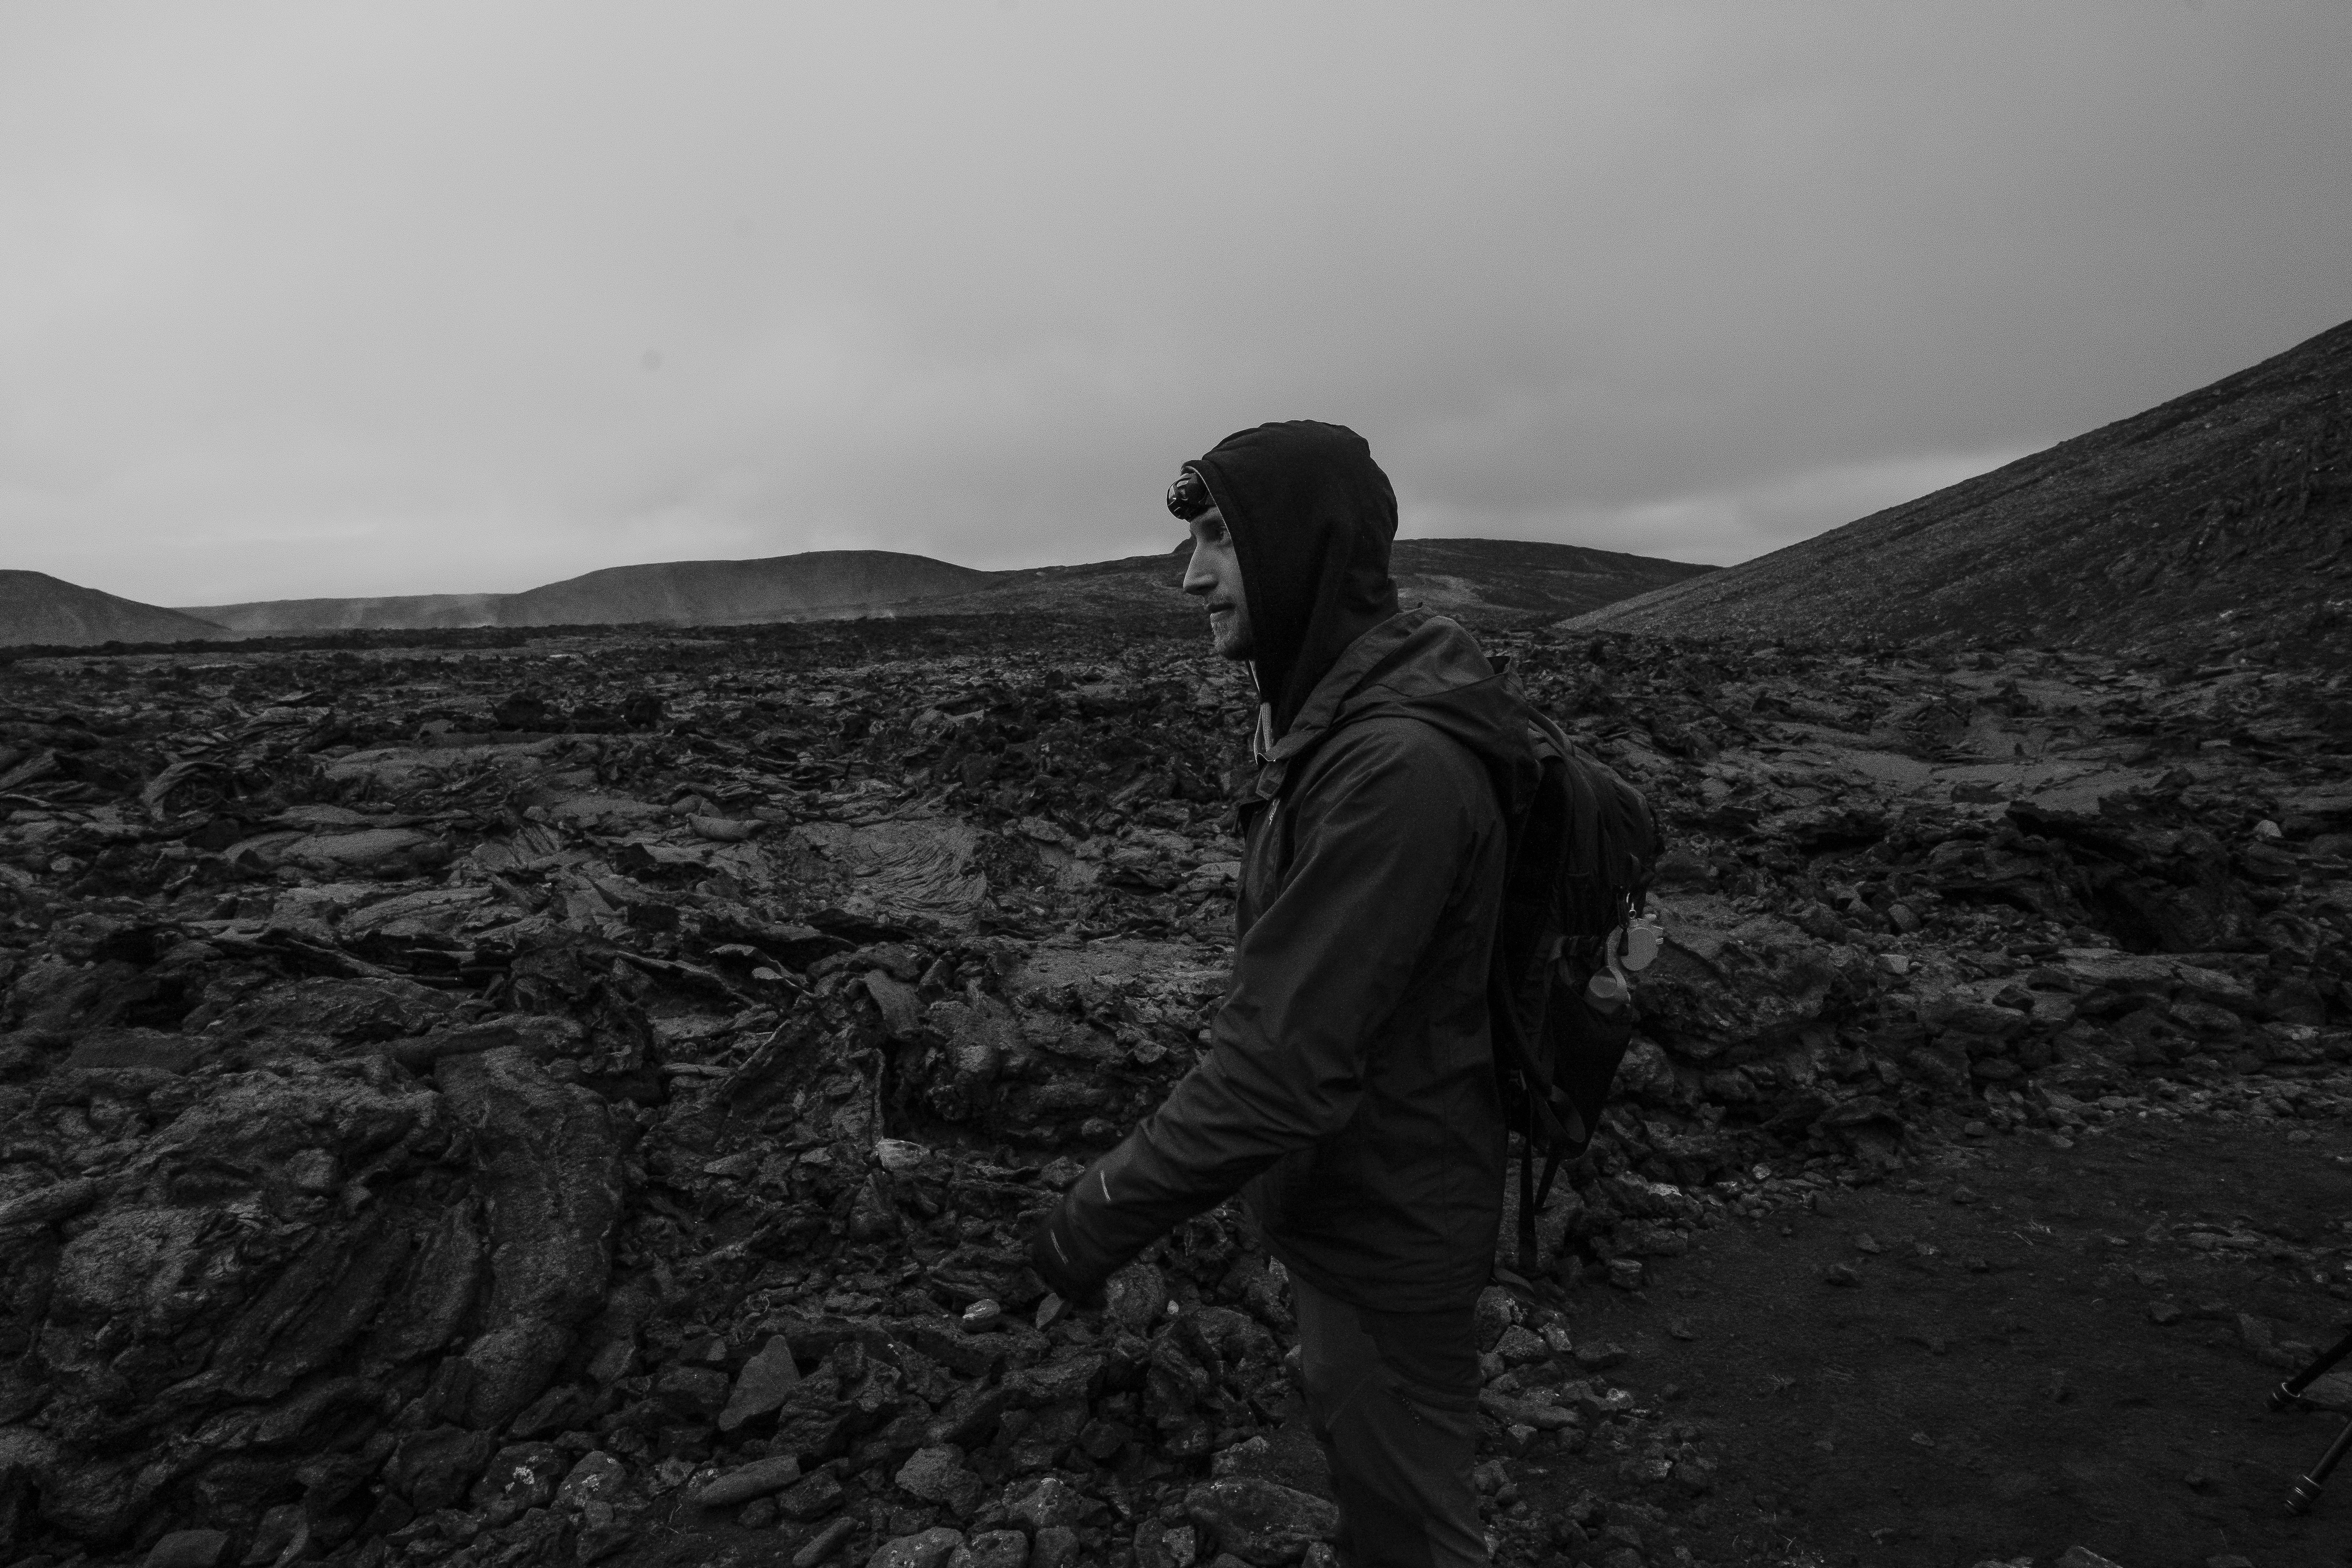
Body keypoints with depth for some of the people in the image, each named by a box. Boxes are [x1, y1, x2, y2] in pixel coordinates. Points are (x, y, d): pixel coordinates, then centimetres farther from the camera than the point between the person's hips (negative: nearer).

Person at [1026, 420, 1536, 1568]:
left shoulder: (1399, 764, -31)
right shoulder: (1338, 714, 1)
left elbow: (1285, 1064, -31)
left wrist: (1099, 1221, -21)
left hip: (1386, 1217, -9)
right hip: (1349, 1184, 9)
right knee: (1354, 1438, 28)